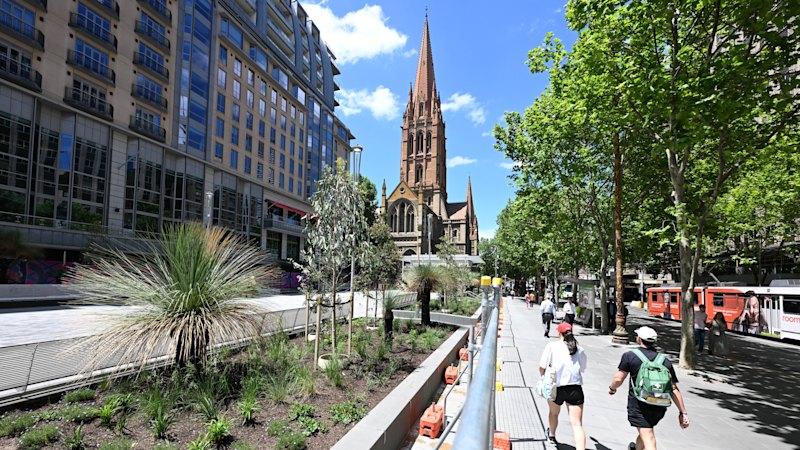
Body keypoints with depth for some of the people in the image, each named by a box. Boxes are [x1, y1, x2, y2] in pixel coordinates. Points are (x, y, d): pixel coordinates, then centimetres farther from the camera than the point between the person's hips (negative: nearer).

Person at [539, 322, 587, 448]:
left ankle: (552, 435, 53)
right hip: (576, 389, 1)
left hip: (556, 388, -1)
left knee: (554, 413, 28)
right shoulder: (580, 350, 6)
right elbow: (582, 368, 14)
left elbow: (542, 367, -8)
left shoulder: (552, 346, -5)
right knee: (577, 424, -3)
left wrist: (543, 377, 11)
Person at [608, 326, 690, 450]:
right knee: (646, 430, 28)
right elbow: (674, 389, 0)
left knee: (648, 440, -7)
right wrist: (683, 412, 4)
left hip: (638, 405, -5)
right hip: (660, 407, 6)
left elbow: (618, 379, -7)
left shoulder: (629, 356, -7)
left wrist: (612, 388, 13)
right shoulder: (665, 361, 4)